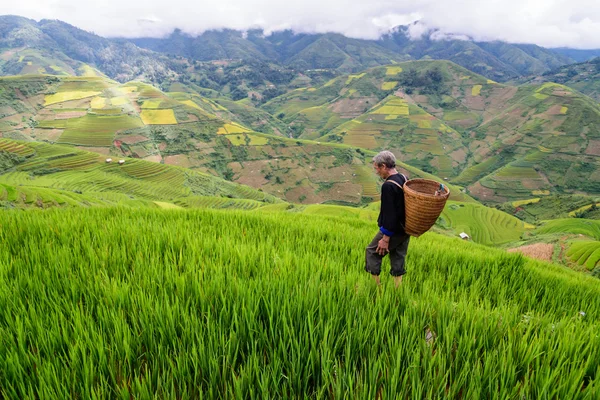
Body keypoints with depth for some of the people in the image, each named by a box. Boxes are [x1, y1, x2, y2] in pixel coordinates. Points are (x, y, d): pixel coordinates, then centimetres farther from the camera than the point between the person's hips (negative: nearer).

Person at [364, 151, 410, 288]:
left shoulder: (388, 186, -24)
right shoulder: (404, 179, 4)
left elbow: (389, 214, -25)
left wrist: (386, 238, -21)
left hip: (393, 230, -8)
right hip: (406, 228, 8)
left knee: (372, 252, 8)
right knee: (398, 257, 17)